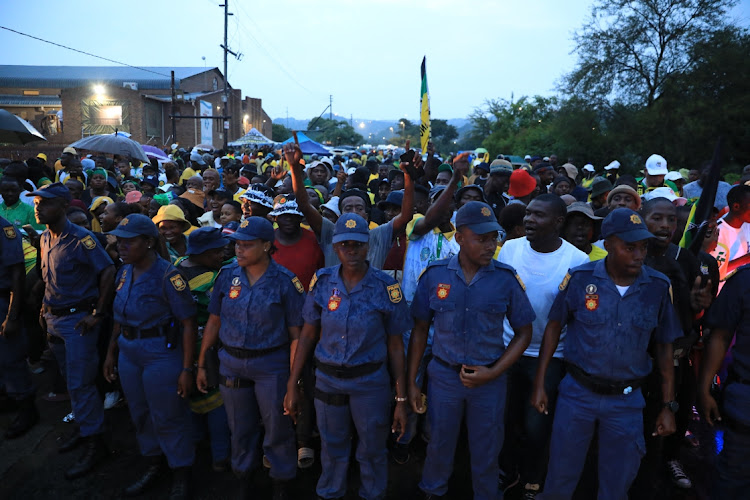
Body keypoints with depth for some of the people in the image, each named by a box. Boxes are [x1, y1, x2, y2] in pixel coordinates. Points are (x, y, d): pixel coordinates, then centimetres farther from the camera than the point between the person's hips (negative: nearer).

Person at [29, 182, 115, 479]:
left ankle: (95, 443, 10)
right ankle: (85, 428, 34)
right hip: (54, 319, 8)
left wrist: (98, 314, -18)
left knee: (80, 384, -3)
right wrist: (47, 306, 10)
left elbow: (108, 272, -20)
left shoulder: (81, 239, -18)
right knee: (71, 380, 18)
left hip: (78, 320, -8)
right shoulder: (45, 239, 7)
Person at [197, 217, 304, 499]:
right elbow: (214, 322, 4)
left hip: (271, 365, -3)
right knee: (240, 429, 18)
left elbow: (296, 334, -11)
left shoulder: (285, 282, -12)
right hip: (231, 364, 3)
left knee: (277, 428, 9)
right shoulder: (227, 275, -2)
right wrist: (201, 364, 6)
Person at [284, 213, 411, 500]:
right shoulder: (322, 282, -6)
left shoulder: (386, 287, -12)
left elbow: (395, 345, -6)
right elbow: (308, 335, 2)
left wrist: (401, 400, -5)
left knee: (372, 451, 13)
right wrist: (292, 386, 2)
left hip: (370, 381, -2)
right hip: (327, 378, 2)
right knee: (332, 448, 19)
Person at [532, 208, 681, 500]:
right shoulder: (580, 278, -11)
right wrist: (539, 384, -2)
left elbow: (664, 347, 3)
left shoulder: (659, 287, -7)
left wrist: (668, 406, 4)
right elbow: (554, 327, -1)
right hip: (577, 393, -1)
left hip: (627, 400, 1)